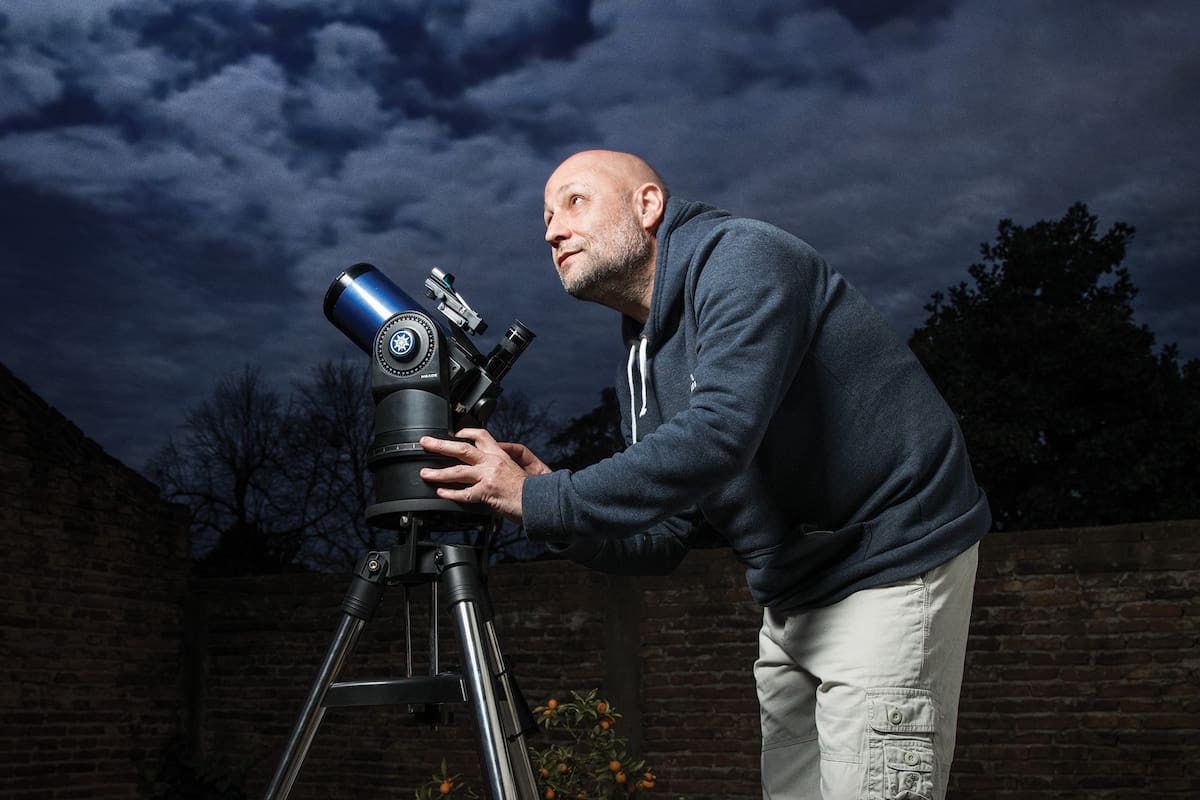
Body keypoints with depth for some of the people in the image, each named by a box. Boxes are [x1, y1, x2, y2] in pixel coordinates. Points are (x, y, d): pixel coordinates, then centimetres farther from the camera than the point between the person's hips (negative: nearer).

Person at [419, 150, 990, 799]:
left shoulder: (743, 258, -15)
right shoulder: (641, 369, 11)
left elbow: (716, 435, -30)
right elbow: (662, 540, 10)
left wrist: (537, 500, -26)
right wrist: (555, 512, -9)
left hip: (891, 571, -8)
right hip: (794, 601, 8)